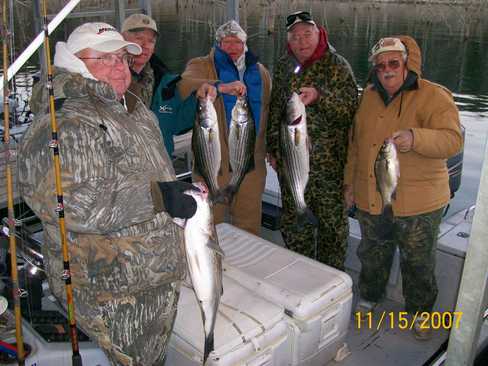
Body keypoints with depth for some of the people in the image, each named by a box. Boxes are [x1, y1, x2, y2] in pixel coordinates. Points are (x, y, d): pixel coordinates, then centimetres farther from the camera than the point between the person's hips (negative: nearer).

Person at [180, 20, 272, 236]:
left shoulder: (259, 71, 15)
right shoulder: (201, 66, 0)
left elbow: (268, 111, 20)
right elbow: (184, 85, -23)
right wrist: (221, 87, -38)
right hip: (214, 159, -4)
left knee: (249, 222, 15)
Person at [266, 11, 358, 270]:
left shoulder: (336, 65, -4)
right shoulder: (283, 67, 9)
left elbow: (351, 109, -12)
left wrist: (319, 96, -26)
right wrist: (273, 148, 13)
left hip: (329, 162, -4)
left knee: (332, 223, 6)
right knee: (293, 222, 14)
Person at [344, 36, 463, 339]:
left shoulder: (434, 96, -12)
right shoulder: (369, 96, 6)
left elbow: (452, 139, -24)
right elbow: (356, 143, 14)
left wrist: (415, 138, -41)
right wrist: (351, 181, 14)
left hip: (418, 202, -4)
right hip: (371, 198, 5)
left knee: (419, 262, 12)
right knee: (373, 254, 21)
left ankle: (419, 311, 35)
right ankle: (370, 296, 44)